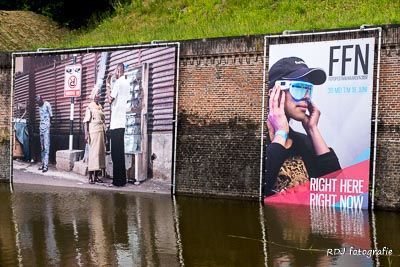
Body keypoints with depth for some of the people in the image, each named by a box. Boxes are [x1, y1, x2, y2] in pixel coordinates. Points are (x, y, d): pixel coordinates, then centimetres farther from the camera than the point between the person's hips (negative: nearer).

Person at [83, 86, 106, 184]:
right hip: (93, 132, -7)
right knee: (93, 153, -9)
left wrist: (104, 134, 16)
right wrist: (86, 133, -17)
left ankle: (96, 176, 11)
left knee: (101, 152, 5)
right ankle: (90, 177, -7)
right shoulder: (90, 107, -2)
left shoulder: (100, 107, 16)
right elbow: (86, 121, -7)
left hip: (101, 132, 7)